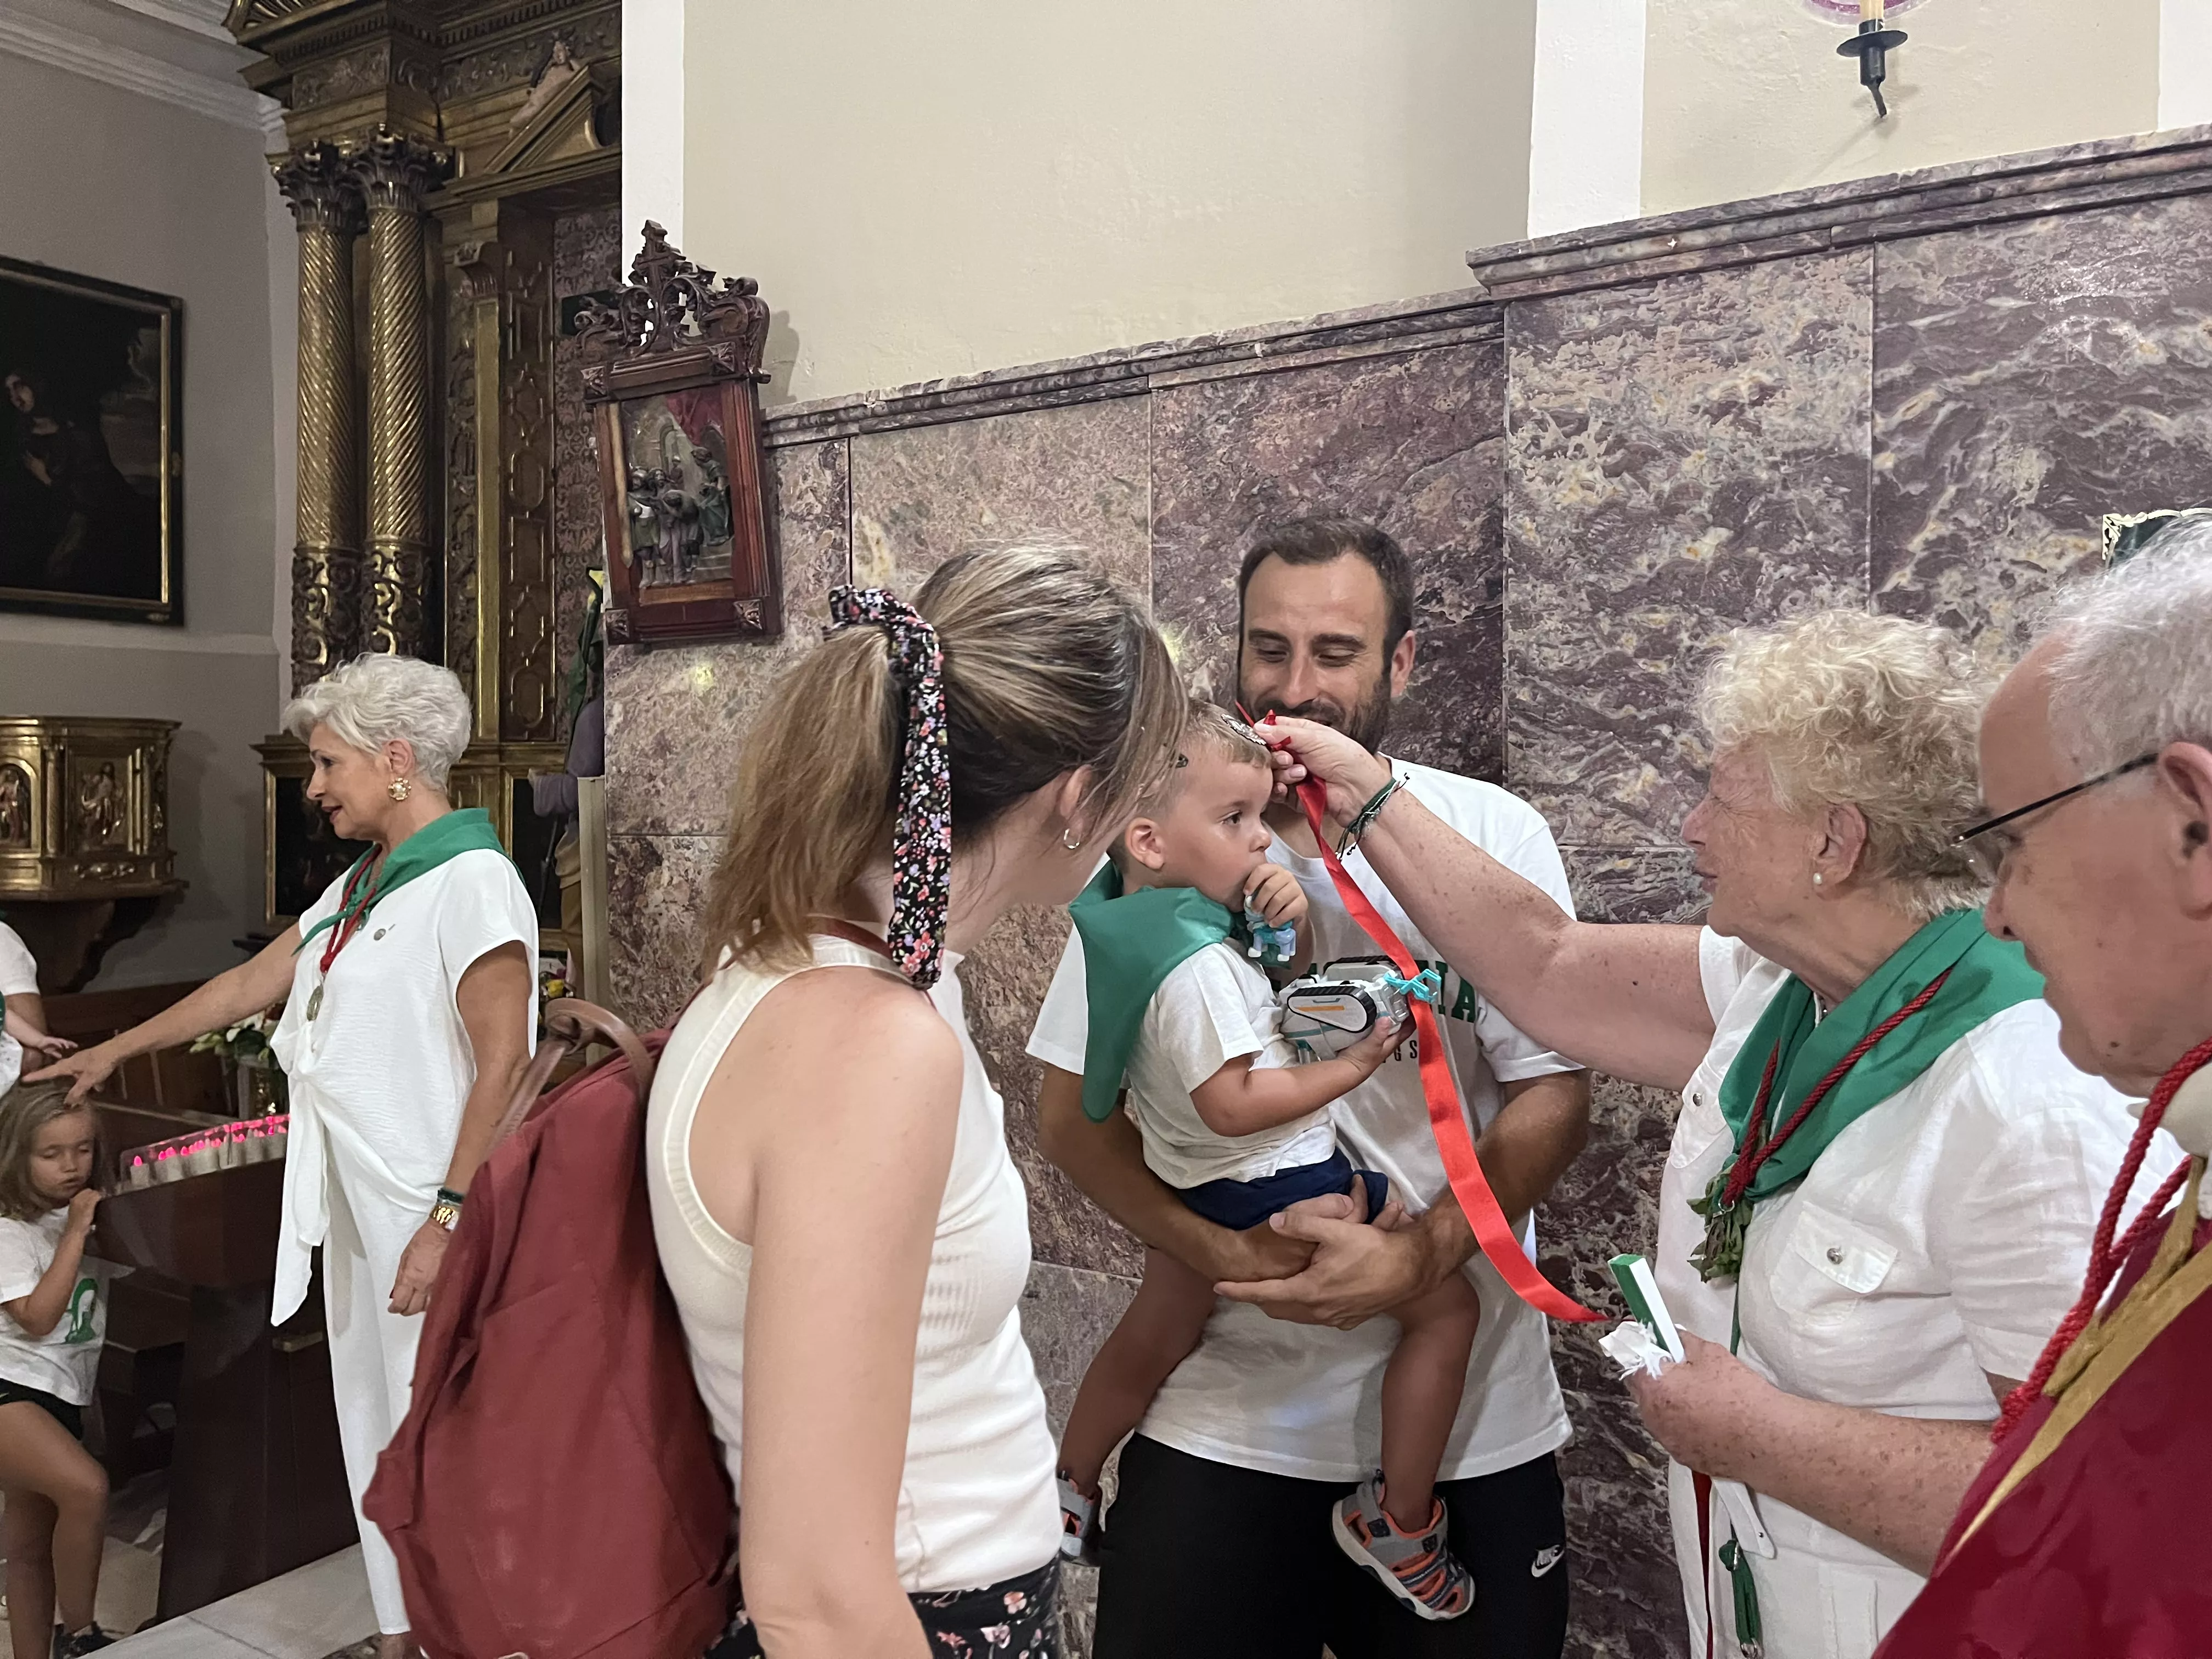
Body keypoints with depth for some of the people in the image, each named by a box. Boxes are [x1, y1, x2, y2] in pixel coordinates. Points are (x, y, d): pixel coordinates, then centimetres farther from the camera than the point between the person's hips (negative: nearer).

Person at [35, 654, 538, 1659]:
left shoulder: (471, 880, -15)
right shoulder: (358, 888, 14)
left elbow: (503, 1066, -20)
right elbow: (249, 985, 26)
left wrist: (448, 1220, -23)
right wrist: (118, 1050, 33)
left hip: (427, 1216, -9)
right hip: (356, 1203, 9)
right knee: (375, 1427, 16)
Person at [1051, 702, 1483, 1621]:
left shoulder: (1129, 907, -1)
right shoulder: (1195, 962, -29)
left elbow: (1270, 989, 12)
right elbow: (1232, 1103, -29)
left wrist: (1285, 916, -9)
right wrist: (1351, 1066, -19)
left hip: (1196, 1183, 9)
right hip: (1278, 1189, -9)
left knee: (1149, 1343, 27)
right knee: (1447, 1304, 4)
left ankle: (1071, 1488, 46)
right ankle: (1397, 1518, 14)